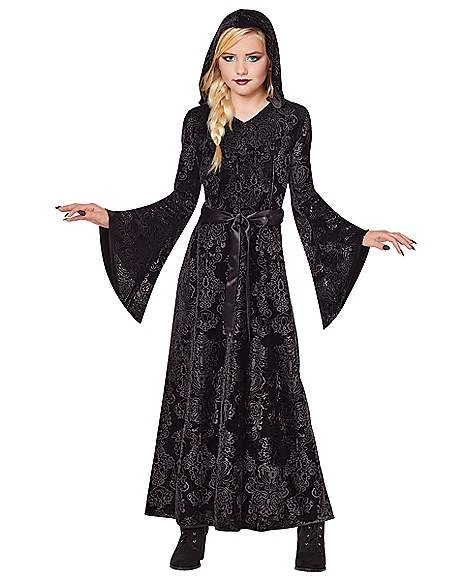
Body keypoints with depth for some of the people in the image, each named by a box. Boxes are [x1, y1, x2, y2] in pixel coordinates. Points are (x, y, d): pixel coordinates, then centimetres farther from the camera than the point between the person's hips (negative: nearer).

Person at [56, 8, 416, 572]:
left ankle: (308, 523, 10)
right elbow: (181, 200, 8)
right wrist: (109, 218, 2)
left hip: (263, 264, -2)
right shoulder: (200, 121, 8)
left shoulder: (292, 119, 4)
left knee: (273, 387, -3)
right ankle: (195, 523, 12)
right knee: (198, 387, 2)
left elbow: (306, 200, 4)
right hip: (208, 262, 2)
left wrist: (362, 235, -6)